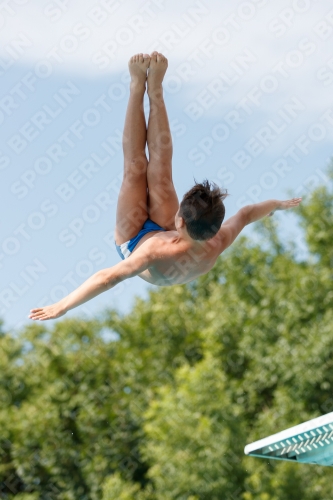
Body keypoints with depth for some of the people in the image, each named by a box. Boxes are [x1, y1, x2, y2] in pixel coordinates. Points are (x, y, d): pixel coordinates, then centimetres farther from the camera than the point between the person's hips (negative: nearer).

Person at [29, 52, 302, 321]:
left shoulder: (157, 252, -50)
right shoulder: (216, 247, -33)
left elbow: (109, 277, -53)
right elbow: (246, 214, -13)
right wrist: (278, 204, 6)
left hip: (135, 239, -4)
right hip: (162, 232, 4)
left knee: (135, 167, 0)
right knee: (159, 169, 6)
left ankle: (138, 86, 13)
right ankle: (154, 88, 21)